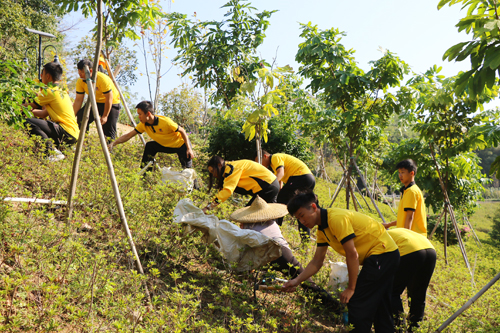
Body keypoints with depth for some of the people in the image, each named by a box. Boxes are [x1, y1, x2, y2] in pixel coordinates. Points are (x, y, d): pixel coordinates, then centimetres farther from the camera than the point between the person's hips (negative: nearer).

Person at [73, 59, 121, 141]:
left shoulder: (103, 79, -28)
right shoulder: (80, 82, -11)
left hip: (112, 103, -5)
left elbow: (109, 98, -24)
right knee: (81, 117, -18)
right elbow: (78, 100, -7)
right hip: (95, 102, 5)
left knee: (108, 130, -10)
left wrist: (105, 116, -22)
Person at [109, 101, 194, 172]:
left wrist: (189, 149, -23)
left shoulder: (165, 122, -31)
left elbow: (182, 131, -22)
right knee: (150, 146, -11)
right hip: (165, 145, 6)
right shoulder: (143, 125, -13)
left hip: (181, 144, -6)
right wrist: (113, 143, -22)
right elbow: (129, 135, -10)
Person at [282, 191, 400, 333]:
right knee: (378, 304, 18)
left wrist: (351, 288, -15)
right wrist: (297, 281, -2)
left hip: (383, 252, -10)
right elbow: (317, 261, 9)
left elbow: (352, 255, -22)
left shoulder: (336, 219, -23)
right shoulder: (322, 230, 7)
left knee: (357, 303, -9)